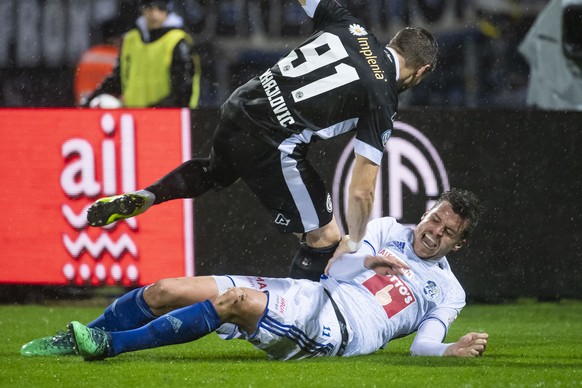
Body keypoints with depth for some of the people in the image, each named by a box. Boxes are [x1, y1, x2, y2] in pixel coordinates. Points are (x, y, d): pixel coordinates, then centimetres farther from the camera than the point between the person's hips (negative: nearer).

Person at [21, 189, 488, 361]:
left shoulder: (447, 292, 14)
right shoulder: (388, 230, 23)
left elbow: (423, 346, 3)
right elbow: (336, 270, 11)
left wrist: (454, 350, -17)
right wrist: (367, 261, -8)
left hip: (338, 331, -6)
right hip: (310, 295, 6)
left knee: (236, 300, -33)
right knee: (164, 292, -6)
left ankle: (110, 345, -33)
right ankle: (77, 342, 6)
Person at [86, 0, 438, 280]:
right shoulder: (382, 102, -8)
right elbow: (362, 191, -8)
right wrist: (354, 245, 3)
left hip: (239, 107, 7)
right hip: (272, 147, -7)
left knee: (216, 173, 40)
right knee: (325, 239, 6)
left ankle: (140, 200, 28)